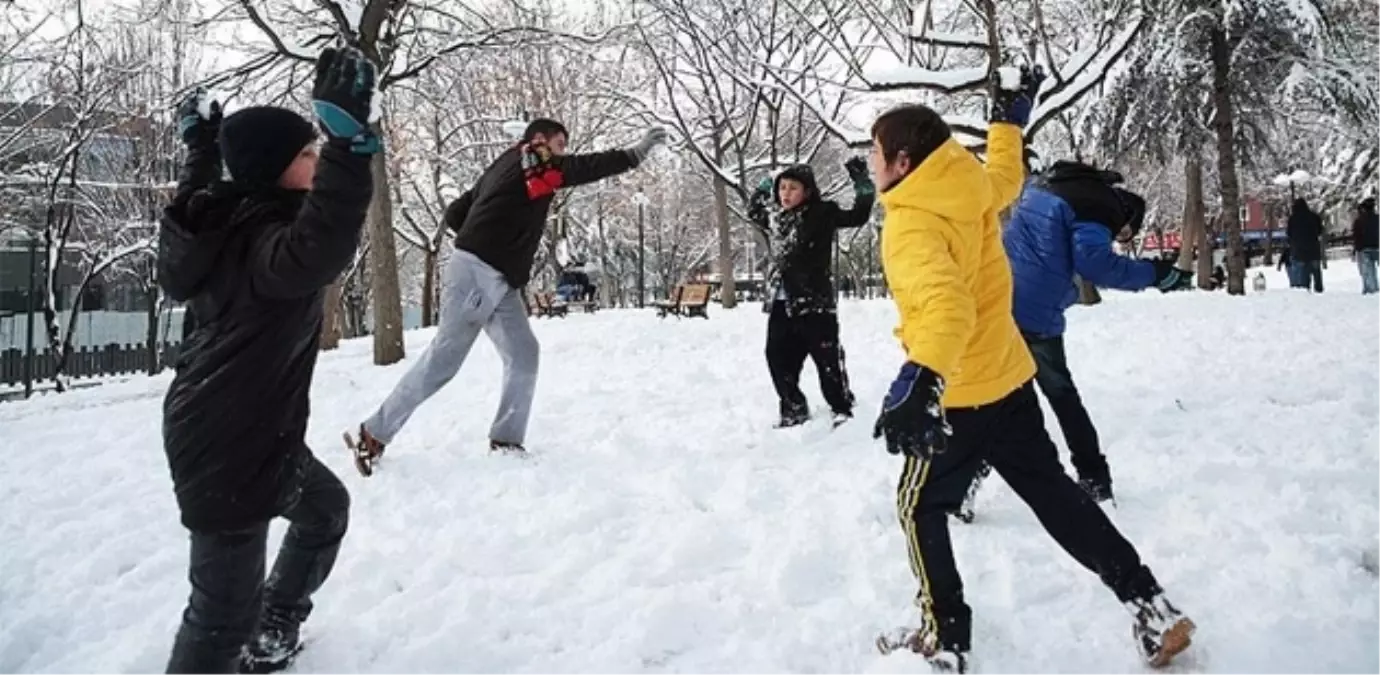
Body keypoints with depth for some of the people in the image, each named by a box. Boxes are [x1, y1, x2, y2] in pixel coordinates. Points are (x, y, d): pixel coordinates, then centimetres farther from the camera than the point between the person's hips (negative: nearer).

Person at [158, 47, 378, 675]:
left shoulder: (227, 221, 3)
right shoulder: (265, 243, -26)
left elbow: (194, 206, 28)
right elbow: (320, 248, -50)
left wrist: (201, 150, 39)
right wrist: (348, 138, -54)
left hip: (244, 428, 11)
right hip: (228, 445, -11)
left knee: (325, 506, 29)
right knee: (225, 610, -3)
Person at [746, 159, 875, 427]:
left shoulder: (821, 213, -6)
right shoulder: (773, 216, 11)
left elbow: (859, 215, -7)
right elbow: (753, 212, 33)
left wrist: (861, 181, -12)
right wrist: (763, 189, 24)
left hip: (815, 302, -6)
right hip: (780, 304, 6)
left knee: (828, 359, 0)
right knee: (778, 358, 9)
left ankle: (842, 408, 17)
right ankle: (793, 410, 23)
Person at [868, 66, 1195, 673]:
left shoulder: (910, 222, -23)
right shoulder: (973, 188, 0)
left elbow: (946, 304, -39)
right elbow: (1006, 180, 25)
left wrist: (920, 378, -52)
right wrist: (1008, 121, 37)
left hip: (957, 395, -8)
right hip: (1009, 379, 8)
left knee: (919, 507, 11)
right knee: (1053, 492, 20)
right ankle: (1150, 606, 24)